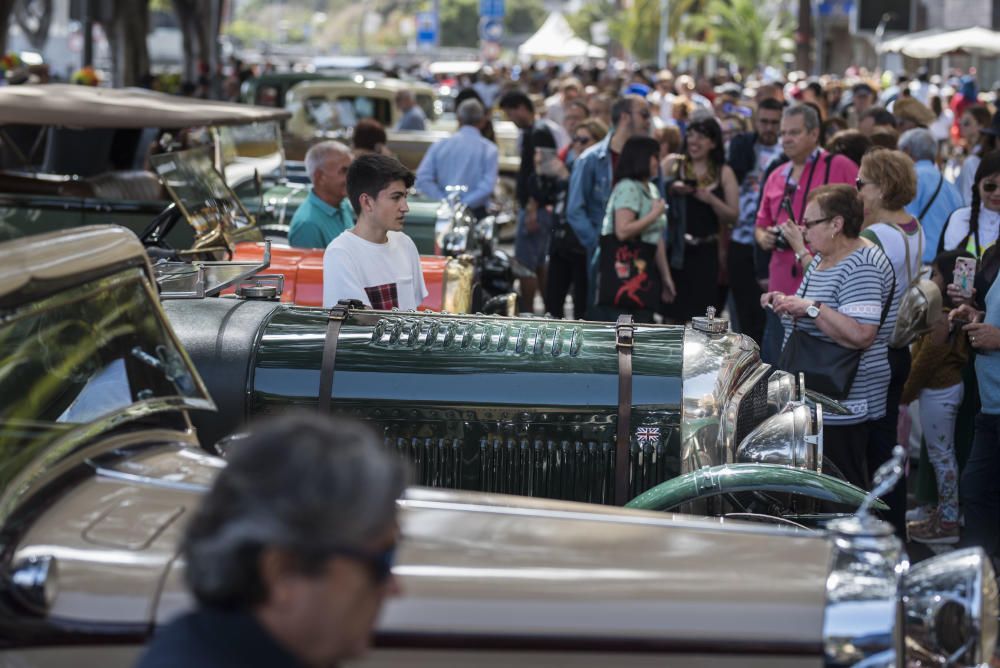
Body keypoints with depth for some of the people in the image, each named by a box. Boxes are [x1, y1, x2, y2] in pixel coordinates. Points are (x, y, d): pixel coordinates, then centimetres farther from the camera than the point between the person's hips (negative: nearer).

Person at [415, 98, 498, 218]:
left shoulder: (439, 145, 4)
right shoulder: (489, 149, -4)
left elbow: (423, 180, -5)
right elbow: (488, 186, -16)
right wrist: (465, 203, -12)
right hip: (477, 212, -2)